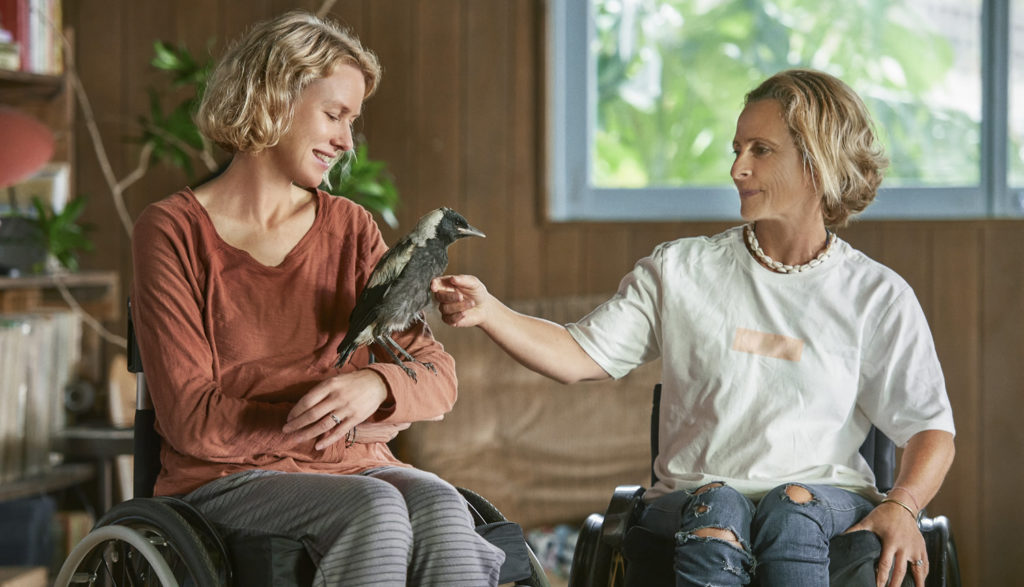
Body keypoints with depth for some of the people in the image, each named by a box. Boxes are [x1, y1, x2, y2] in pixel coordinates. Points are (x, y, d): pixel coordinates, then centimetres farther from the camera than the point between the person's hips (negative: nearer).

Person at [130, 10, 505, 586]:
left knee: (439, 504, -31)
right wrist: (347, 426, -9)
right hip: (227, 482, -4)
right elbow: (191, 420, -9)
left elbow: (438, 377, 4)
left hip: (354, 471, 4)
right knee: (376, 506, -34)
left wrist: (374, 386, -20)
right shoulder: (173, 232, -1)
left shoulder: (351, 229, 14)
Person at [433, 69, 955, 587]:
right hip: (692, 495, 0)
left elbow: (930, 427, 5)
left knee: (792, 507, -36)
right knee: (716, 508, -36)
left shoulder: (875, 296, 7)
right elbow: (580, 355, 5)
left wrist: (901, 508, -15)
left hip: (826, 497, 0)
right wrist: (489, 313, -11)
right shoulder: (679, 272, 10)